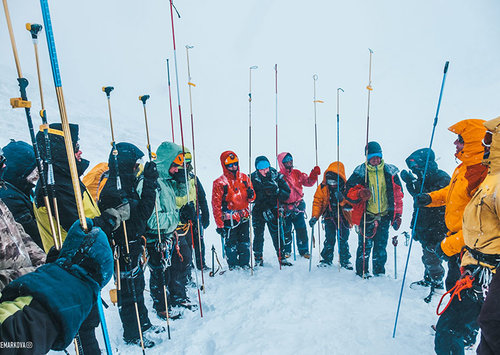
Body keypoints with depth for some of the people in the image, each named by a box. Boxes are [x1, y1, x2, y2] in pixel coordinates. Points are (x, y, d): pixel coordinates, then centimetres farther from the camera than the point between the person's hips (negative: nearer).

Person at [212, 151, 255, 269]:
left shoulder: (244, 178, 4)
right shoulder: (219, 183, -8)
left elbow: (251, 198, 14)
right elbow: (216, 205, -7)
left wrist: (251, 195, -11)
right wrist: (219, 224, -9)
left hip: (244, 217, 4)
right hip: (229, 219, -4)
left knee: (245, 243, 12)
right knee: (231, 244, 5)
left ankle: (244, 264, 28)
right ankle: (233, 266, 23)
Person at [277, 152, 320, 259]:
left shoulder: (297, 173, 6)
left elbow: (308, 182, 8)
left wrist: (313, 175, -8)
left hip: (298, 206, 2)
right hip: (285, 208, -2)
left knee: (301, 230, 3)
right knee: (286, 230, 7)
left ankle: (304, 250, 18)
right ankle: (286, 250, 26)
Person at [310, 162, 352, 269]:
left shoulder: (346, 188, -13)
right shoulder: (323, 187, -9)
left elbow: (350, 206, -15)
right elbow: (317, 202, -3)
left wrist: (342, 200, -34)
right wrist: (314, 217, -10)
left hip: (343, 218, 0)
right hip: (329, 217, 1)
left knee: (343, 240, 7)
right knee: (329, 239, 1)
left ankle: (345, 260, 25)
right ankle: (326, 259, 17)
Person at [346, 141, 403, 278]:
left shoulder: (390, 172, 5)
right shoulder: (360, 172, -3)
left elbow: (398, 194, 11)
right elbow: (349, 190, -2)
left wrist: (398, 215, 8)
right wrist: (360, 193, -24)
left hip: (384, 216, 3)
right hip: (366, 215, -2)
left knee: (381, 246, 9)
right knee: (365, 245, -1)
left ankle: (379, 272, 26)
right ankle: (362, 271, 16)